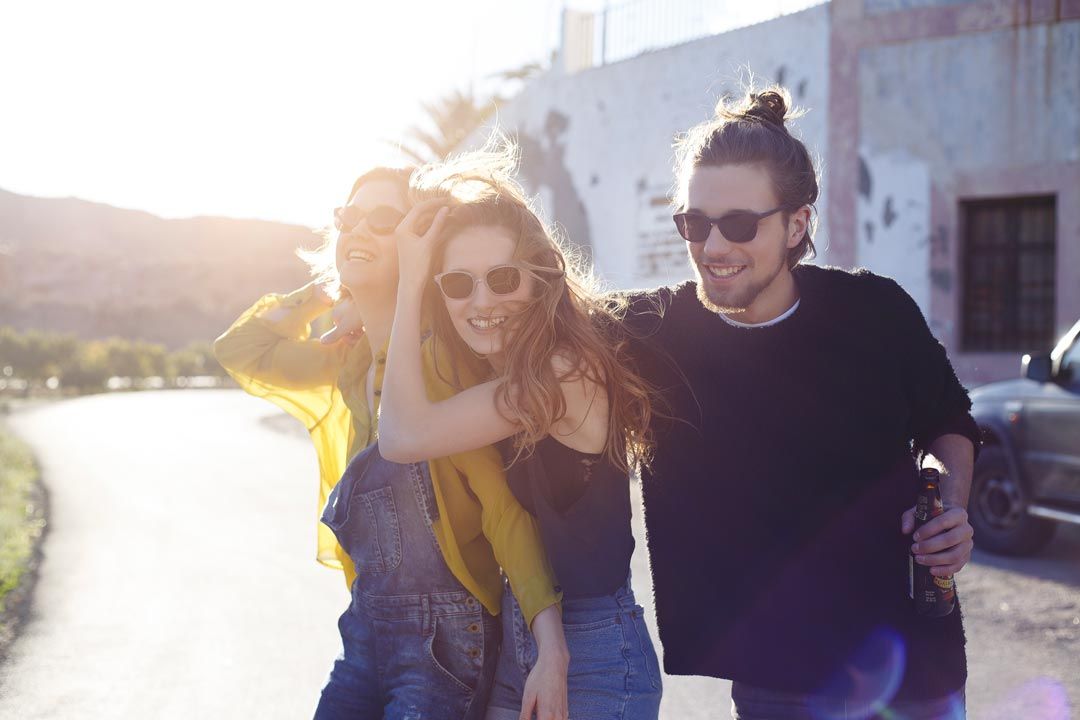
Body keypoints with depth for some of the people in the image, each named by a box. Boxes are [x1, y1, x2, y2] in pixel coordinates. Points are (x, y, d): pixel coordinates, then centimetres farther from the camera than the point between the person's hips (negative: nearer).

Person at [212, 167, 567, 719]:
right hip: (365, 628, 7)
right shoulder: (349, 359, 8)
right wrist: (329, 288, 11)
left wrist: (552, 649, -26)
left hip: (444, 637, -7)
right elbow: (241, 348, 22)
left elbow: (505, 506, -19)